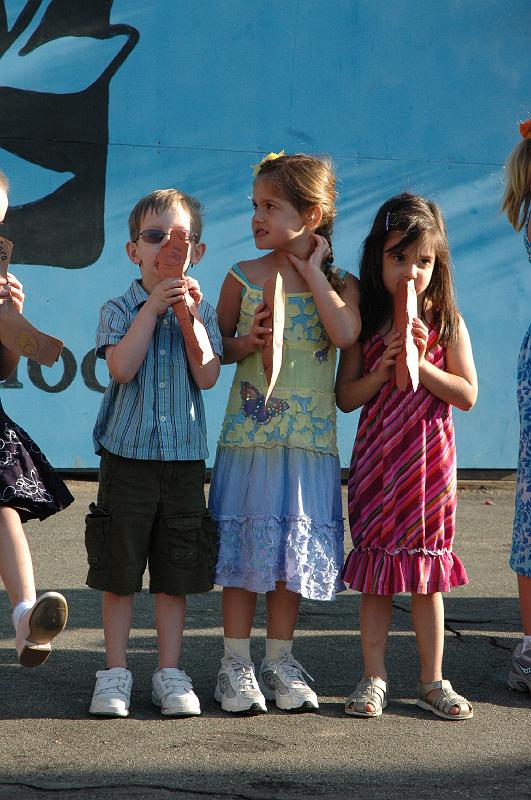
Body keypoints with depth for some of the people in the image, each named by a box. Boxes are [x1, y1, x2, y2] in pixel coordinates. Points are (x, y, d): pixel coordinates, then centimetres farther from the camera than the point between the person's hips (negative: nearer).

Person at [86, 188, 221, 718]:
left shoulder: (201, 311, 6)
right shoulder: (120, 310, 0)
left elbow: (207, 376, -8)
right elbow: (122, 368, -17)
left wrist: (190, 313, -13)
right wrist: (153, 306, -16)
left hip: (183, 456, 2)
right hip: (127, 454, -2)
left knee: (175, 573, 7)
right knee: (119, 569, 3)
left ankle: (169, 673, 17)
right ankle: (115, 673, 13)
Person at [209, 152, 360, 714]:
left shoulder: (339, 284, 1)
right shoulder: (243, 278, 2)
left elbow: (345, 333, -20)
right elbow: (217, 348, 10)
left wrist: (311, 269, -12)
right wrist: (246, 342, -12)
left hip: (308, 440, 1)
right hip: (249, 435, 0)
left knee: (293, 548, 8)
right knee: (243, 546, 2)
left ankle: (279, 661, 21)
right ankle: (236, 663, 12)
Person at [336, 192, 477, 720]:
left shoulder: (446, 322, 0)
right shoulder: (364, 322, 1)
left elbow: (467, 395, -4)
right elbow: (345, 397, 1)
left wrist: (421, 363, -15)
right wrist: (382, 370, -15)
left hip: (429, 461, 0)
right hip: (375, 459, 1)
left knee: (426, 575, 6)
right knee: (375, 574, 4)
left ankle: (432, 681, 15)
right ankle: (373, 678, 12)